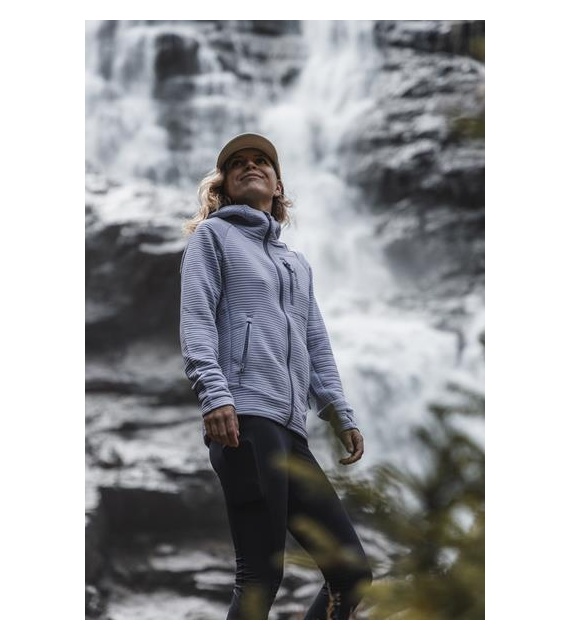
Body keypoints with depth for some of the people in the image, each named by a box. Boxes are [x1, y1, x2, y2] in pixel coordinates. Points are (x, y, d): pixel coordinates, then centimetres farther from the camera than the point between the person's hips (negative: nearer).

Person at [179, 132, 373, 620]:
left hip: (291, 431, 7)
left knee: (352, 571, 0)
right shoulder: (213, 235, 12)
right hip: (244, 419, -7)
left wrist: (342, 415, 13)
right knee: (262, 574, -14)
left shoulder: (299, 264, 32)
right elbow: (197, 320, -1)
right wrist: (215, 395, -16)